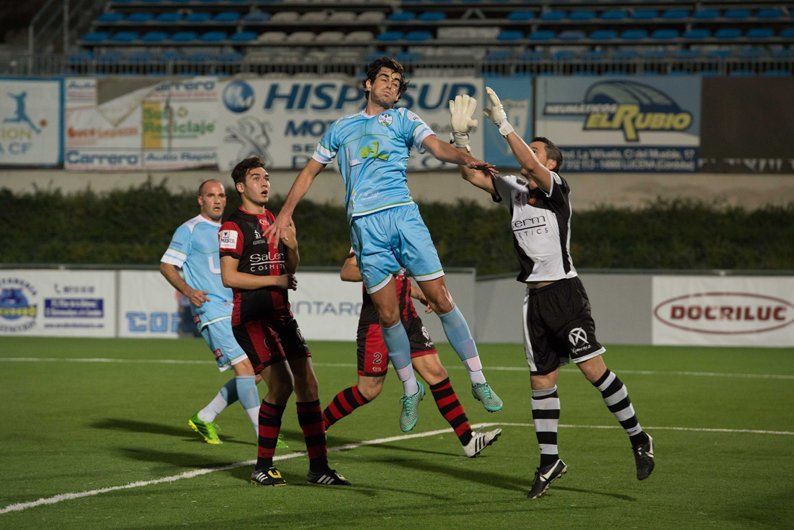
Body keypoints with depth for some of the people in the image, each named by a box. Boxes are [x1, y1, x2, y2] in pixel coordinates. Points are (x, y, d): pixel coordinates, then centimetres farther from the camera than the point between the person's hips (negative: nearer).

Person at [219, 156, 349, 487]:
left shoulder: (274, 221, 19)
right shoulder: (234, 226, -6)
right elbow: (228, 276, -14)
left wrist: (292, 248, 3)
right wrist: (275, 280, -14)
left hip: (280, 315, 8)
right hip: (251, 319, -8)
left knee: (307, 384, 0)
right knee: (281, 384, -17)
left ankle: (318, 467, 4)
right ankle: (262, 468, -5)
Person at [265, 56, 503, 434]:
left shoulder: (403, 120, 14)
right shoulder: (342, 127, 20)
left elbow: (436, 146, -3)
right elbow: (311, 170, 30)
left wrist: (465, 158, -24)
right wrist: (285, 212, 25)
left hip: (403, 214, -1)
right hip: (365, 224, 1)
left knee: (440, 299, -7)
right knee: (388, 315, -2)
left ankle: (478, 379, 1)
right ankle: (410, 390, 13)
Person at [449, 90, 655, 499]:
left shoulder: (556, 188, -6)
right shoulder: (513, 189, 12)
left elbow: (530, 165, -25)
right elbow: (472, 174, 10)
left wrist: (503, 124, -26)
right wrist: (461, 135, -3)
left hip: (565, 292, -6)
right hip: (535, 297, 6)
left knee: (593, 368, -12)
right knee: (541, 381, 6)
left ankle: (638, 438, 0)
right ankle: (549, 461, 14)